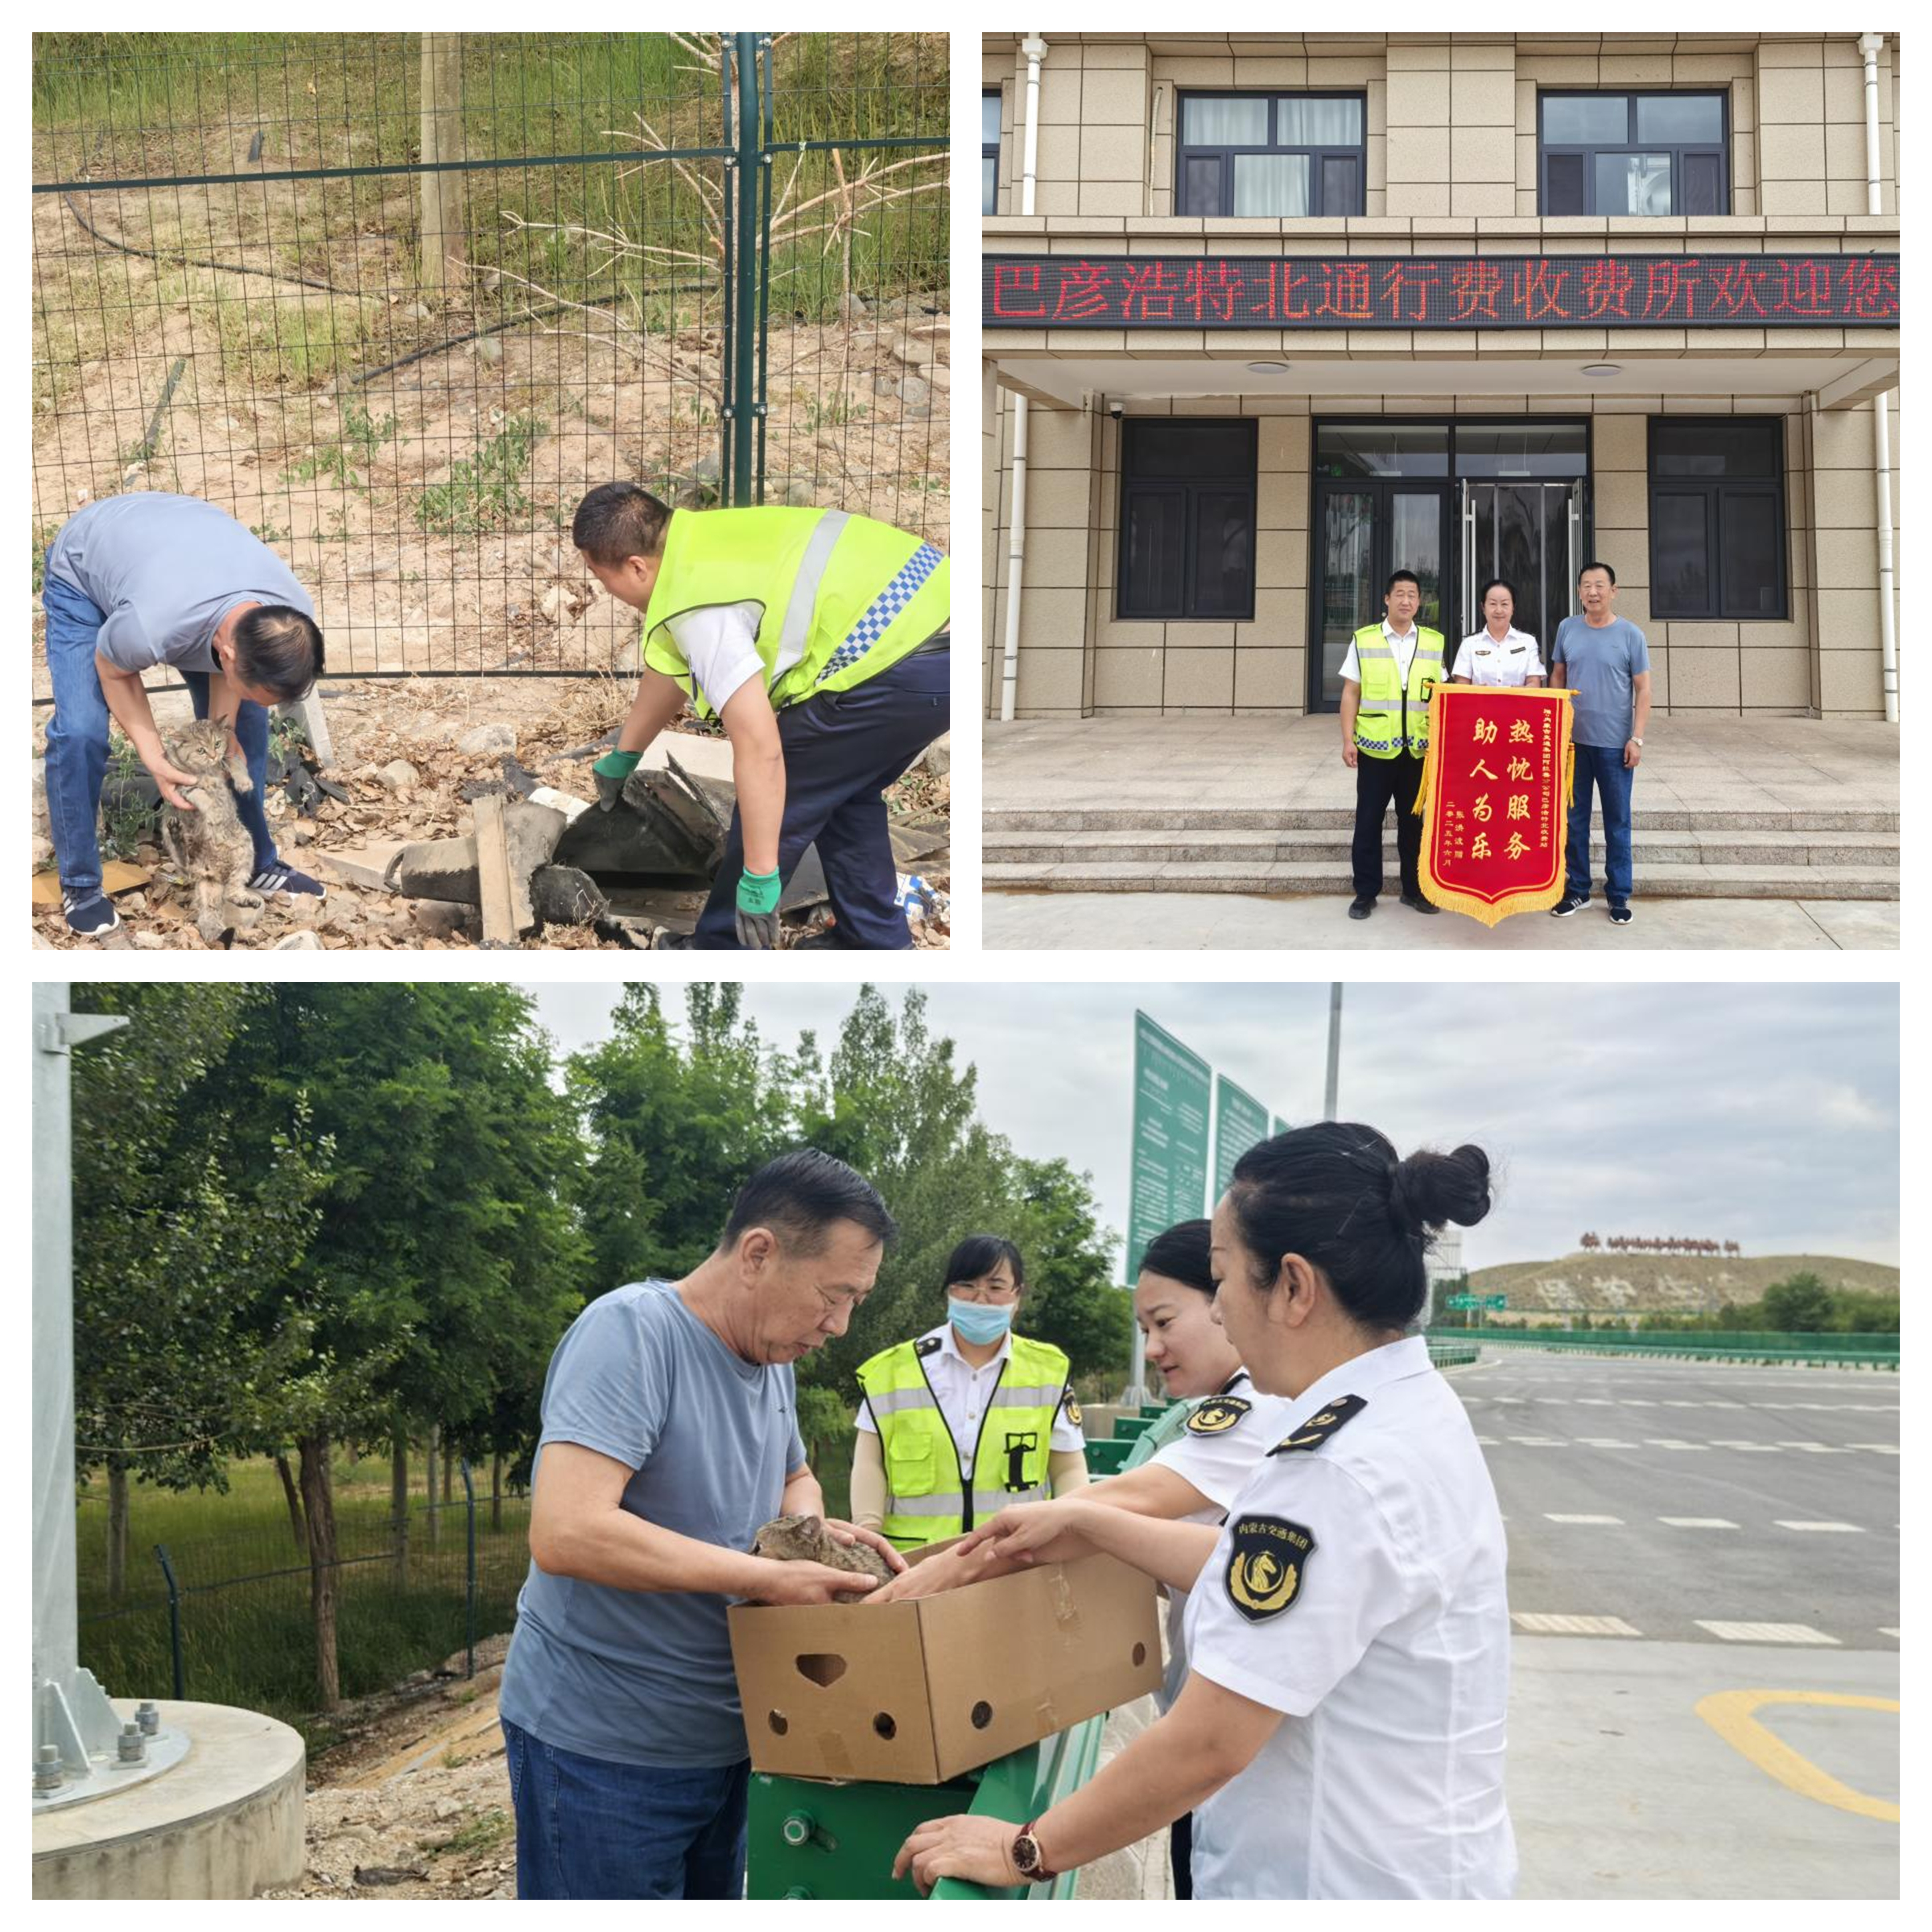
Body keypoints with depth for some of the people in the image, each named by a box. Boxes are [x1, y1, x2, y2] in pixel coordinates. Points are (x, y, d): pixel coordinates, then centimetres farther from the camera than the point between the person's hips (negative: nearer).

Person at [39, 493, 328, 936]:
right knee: (80, 731, -17)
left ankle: (257, 862, 17)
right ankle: (79, 885, 1)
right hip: (84, 564, -4)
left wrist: (221, 726, -17)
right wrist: (153, 758, -25)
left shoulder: (294, 620, -32)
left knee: (244, 719, -1)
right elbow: (112, 669, -22)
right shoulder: (151, 628, -47)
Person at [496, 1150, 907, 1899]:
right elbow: (565, 1534, -32)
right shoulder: (632, 1331, -21)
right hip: (601, 1751, -8)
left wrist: (810, 1525, -1)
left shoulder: (772, 1358, 5)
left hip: (720, 1743, 8)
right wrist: (770, 1576, -26)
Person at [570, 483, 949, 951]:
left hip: (898, 664, -9)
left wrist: (759, 878, -15)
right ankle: (877, 943, 33)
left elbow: (759, 749, -22)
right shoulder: (701, 539, 14)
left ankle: (722, 951, 19)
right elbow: (671, 667, 32)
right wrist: (623, 757, 46)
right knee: (845, 791, 27)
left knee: (777, 797, 5)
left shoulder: (698, 607, -15)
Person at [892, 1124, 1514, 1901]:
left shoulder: (1337, 1472, -27)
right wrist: (1087, 1525, 19)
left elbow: (1205, 1747, -24)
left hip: (1339, 1886, -9)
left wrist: (1026, 1850, -14)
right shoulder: (1414, 1409, 4)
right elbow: (1259, 1573, 17)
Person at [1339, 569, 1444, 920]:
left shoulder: (1434, 642, 7)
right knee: (1368, 820, 3)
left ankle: (1414, 889, 20)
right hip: (1375, 747, -1)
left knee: (1414, 819, 9)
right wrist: (1348, 740, -5)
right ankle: (1366, 891, 12)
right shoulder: (1364, 640, 1)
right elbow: (1350, 694, 2)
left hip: (1419, 749, 2)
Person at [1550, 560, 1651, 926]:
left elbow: (1643, 690, -2)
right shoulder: (1567, 629, 4)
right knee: (1574, 818, 8)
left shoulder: (1630, 635, -4)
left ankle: (1619, 895, 12)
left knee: (1617, 821, 4)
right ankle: (1576, 889, 19)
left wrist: (1637, 738, -8)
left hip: (1615, 744, -3)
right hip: (1573, 740, 3)